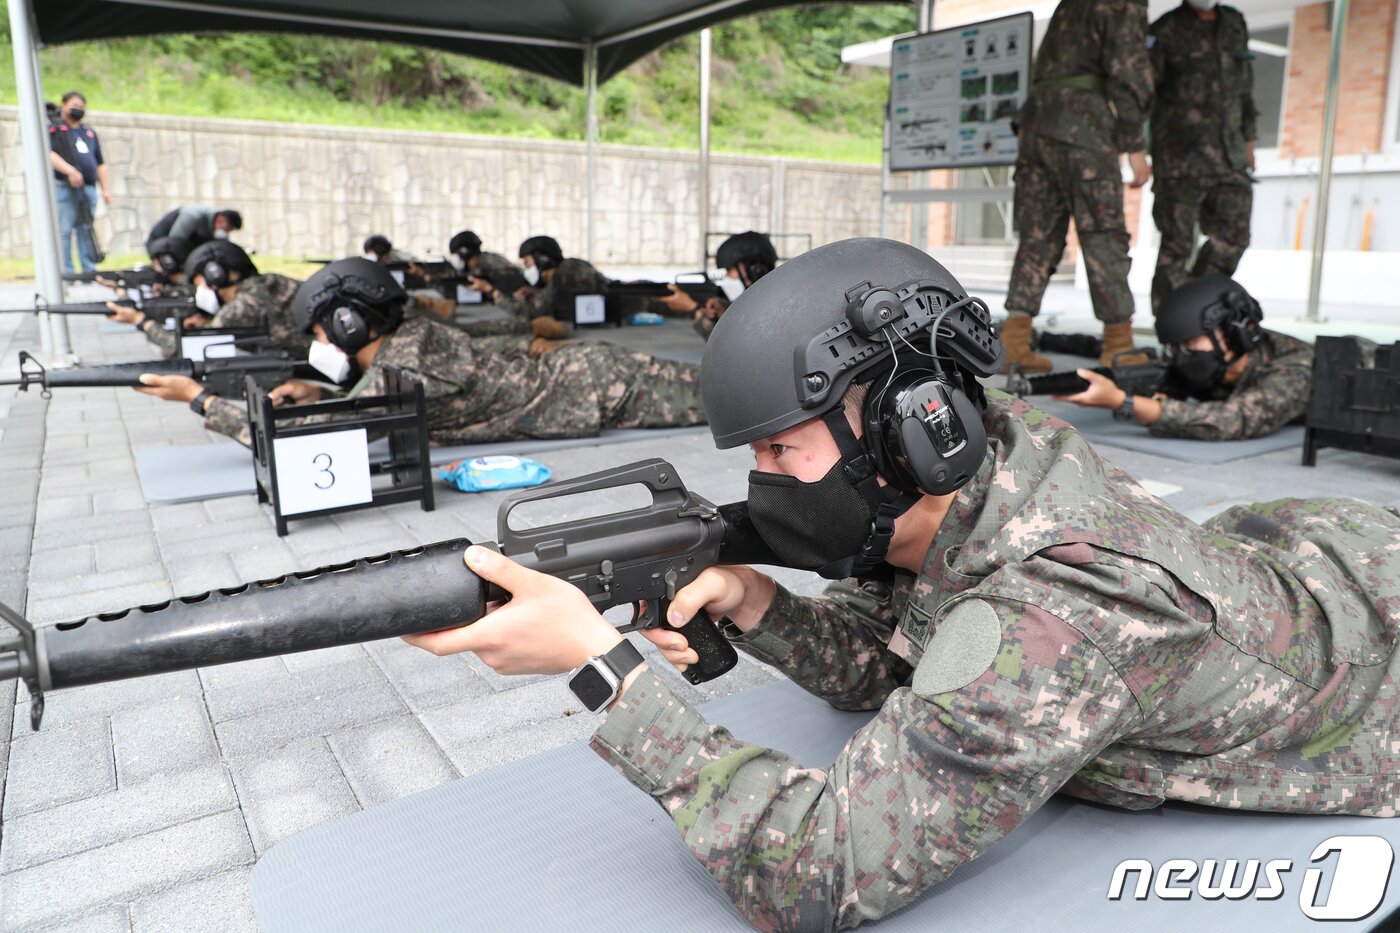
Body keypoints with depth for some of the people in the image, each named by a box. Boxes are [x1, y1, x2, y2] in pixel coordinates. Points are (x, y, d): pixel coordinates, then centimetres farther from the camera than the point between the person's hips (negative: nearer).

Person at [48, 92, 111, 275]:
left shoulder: (90, 133, 22)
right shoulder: (54, 129, 3)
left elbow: (100, 163, 23)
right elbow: (48, 154, -11)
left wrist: (105, 189, 14)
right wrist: (70, 171, -25)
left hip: (88, 188, 6)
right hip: (64, 188, -6)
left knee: (87, 231, 6)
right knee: (64, 231, -7)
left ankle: (90, 271, 8)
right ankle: (66, 273, -7)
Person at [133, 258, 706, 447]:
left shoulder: (395, 374, -22)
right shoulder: (414, 334, 6)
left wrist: (198, 397, -9)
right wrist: (317, 395, 7)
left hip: (593, 390, -6)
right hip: (579, 367, 6)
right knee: (709, 384, 23)